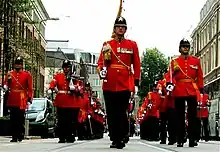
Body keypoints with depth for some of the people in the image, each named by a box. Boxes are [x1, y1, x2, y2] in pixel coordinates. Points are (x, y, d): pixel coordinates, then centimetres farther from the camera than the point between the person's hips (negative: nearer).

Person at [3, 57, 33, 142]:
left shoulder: (27, 74, 5)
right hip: (12, 100, 3)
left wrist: (30, 98, -4)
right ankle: (14, 137, 8)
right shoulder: (10, 74, 12)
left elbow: (30, 88, 4)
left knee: (21, 119, -5)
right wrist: (6, 87, -12)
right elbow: (6, 85, 11)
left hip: (22, 101, -2)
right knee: (13, 119, 3)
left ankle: (20, 135, 5)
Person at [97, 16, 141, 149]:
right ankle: (115, 139, 12)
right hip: (109, 85, 2)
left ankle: (122, 138, 3)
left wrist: (136, 83, 4)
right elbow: (100, 63, 9)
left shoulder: (132, 45, 9)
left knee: (122, 113, -5)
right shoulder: (107, 45, 11)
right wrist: (101, 71, -14)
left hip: (125, 86, -1)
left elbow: (137, 65, 9)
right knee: (111, 114, 4)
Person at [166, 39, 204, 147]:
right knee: (180, 117, 3)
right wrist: (170, 83, -23)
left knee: (192, 116, -1)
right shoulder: (174, 61, 7)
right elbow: (171, 74, -5)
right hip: (179, 92, -1)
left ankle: (192, 140, 2)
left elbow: (199, 77, 11)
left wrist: (201, 90, 6)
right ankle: (180, 140, 6)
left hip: (192, 92, 1)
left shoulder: (196, 61, 12)